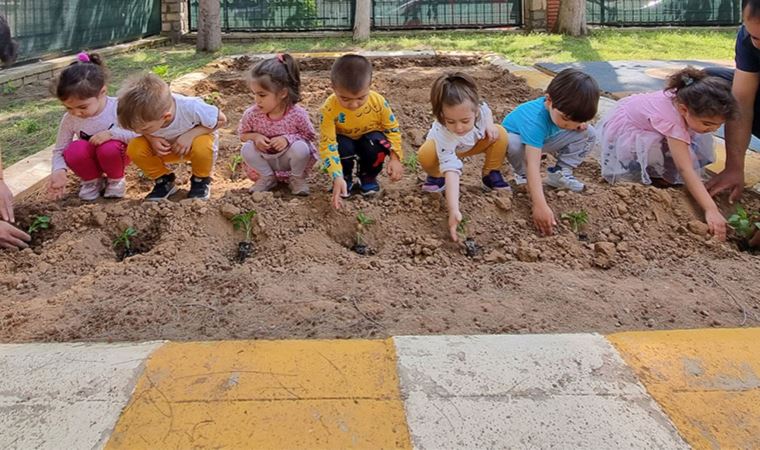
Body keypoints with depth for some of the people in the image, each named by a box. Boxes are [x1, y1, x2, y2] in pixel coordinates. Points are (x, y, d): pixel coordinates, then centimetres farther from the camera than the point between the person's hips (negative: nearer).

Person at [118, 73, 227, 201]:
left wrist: (190, 135, -34)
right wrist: (152, 138, -27)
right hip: (167, 148, 3)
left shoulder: (191, 108, -38)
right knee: (134, 149, -23)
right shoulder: (145, 115, -28)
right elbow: (139, 127, -4)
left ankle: (201, 181, -5)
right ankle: (164, 181, 3)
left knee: (202, 147, -38)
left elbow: (221, 119, -22)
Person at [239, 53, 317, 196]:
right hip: (267, 159, 2)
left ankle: (297, 178, -1)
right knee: (247, 149, -25)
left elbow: (310, 135, -12)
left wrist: (288, 138, -30)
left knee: (300, 147, -33)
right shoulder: (251, 114, -19)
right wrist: (255, 136, -25)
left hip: (289, 157, -2)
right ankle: (267, 177, 3)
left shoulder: (297, 114, -25)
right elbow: (243, 134, -1)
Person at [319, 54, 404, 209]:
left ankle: (368, 176, -1)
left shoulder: (379, 102, -26)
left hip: (370, 140, 1)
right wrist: (337, 177, -44)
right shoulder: (329, 109, -32)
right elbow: (327, 144, -34)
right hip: (345, 141, -1)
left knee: (377, 142, -32)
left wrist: (395, 158, -25)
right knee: (343, 147, -35)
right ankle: (346, 177, -1)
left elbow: (393, 129, -12)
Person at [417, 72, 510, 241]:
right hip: (446, 147, -3)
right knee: (425, 155, -37)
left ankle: (491, 175, 0)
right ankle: (436, 176, -1)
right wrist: (453, 210, -65)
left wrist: (489, 124, -26)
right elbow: (451, 170, -55)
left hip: (473, 143, 4)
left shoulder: (478, 107, -35)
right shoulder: (443, 135, -47)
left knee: (500, 134, -23)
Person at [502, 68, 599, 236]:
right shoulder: (536, 119, -43)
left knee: (588, 134, -10)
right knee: (513, 144, -41)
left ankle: (560, 173, -1)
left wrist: (581, 122, -19)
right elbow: (533, 164, -50)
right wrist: (540, 206, -59)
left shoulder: (565, 107, -23)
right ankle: (522, 175, -10)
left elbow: (577, 119, 7)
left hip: (544, 139, 6)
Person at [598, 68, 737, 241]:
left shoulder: (686, 98, -20)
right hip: (621, 134, -8)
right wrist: (711, 210, -51)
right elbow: (685, 169, -45)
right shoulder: (670, 121, -41)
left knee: (700, 141, -8)